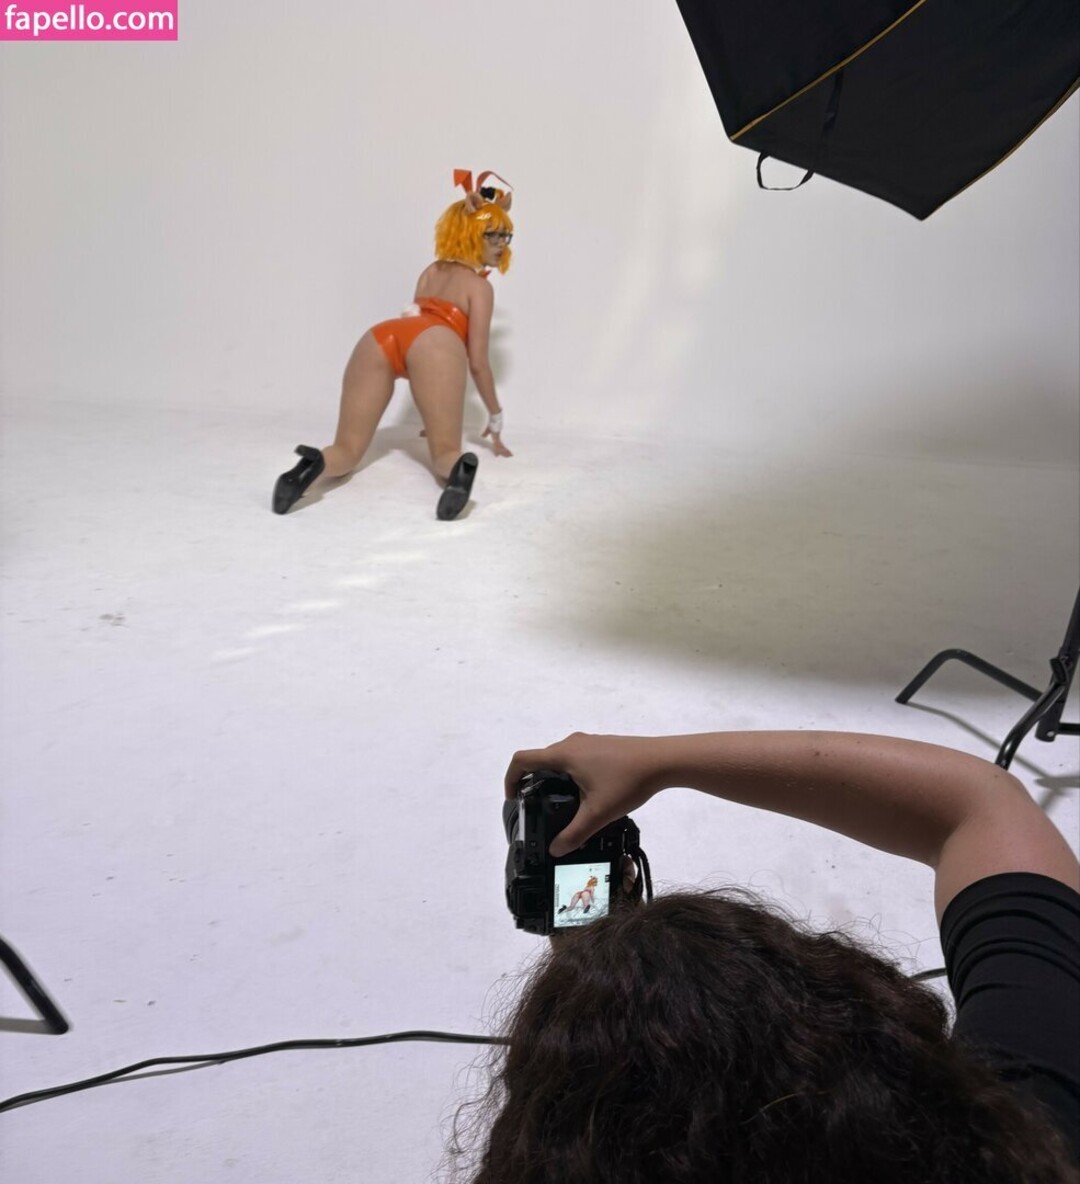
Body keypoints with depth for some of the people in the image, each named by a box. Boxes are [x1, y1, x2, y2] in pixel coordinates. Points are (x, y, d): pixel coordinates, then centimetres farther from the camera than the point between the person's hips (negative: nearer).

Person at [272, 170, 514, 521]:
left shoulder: (430, 272, 41)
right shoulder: (479, 285, 23)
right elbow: (477, 362, 17)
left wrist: (433, 413, 52)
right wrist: (496, 417, 29)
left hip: (379, 338, 4)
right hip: (435, 343, -4)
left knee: (347, 449, 8)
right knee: (445, 451, 2)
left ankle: (313, 464, -27)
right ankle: (460, 470, -35)